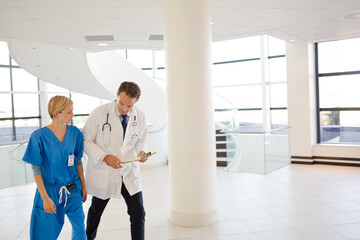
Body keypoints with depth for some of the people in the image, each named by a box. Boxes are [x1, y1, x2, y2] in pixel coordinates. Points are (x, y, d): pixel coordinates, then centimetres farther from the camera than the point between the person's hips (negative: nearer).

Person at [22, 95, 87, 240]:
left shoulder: (75, 133, -4)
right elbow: (36, 170, -10)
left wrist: (83, 186, 10)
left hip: (73, 190, 3)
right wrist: (45, 198, -13)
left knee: (79, 226, 11)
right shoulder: (39, 136, -15)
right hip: (49, 189, -3)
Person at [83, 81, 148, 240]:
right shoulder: (99, 113, -15)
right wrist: (104, 157, -23)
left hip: (129, 172, 2)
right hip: (103, 173, -1)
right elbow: (86, 141, -10)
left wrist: (141, 151, -12)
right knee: (96, 210, 22)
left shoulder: (139, 117, -4)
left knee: (138, 213, -4)